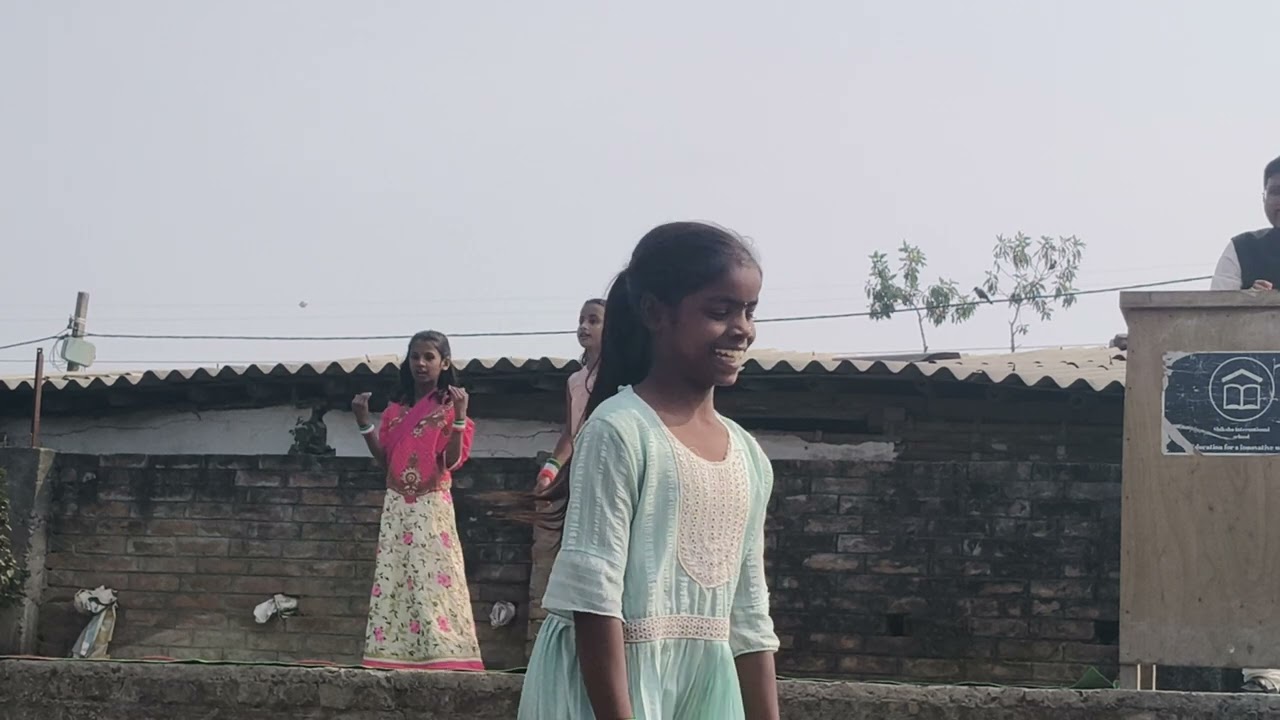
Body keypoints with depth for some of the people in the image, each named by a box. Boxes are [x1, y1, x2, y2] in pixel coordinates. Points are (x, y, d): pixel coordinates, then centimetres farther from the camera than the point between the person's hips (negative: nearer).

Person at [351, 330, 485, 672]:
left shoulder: (448, 407, -1)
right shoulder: (395, 409, 13)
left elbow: (452, 461, -10)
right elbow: (384, 458, 10)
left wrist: (459, 417, -22)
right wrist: (364, 421, 1)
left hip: (432, 506, -5)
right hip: (397, 506, 5)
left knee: (434, 578, -11)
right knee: (394, 577, 0)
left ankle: (441, 653, -14)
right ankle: (396, 653, 1)